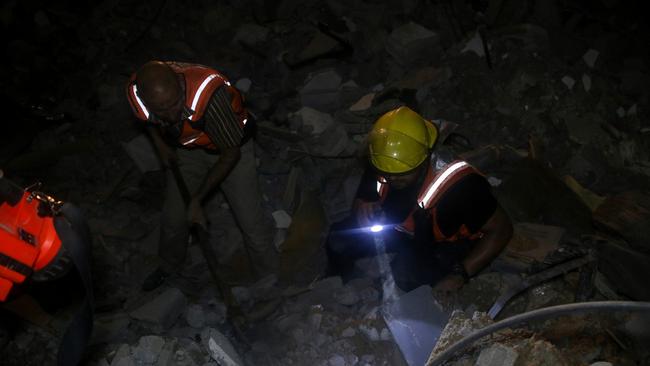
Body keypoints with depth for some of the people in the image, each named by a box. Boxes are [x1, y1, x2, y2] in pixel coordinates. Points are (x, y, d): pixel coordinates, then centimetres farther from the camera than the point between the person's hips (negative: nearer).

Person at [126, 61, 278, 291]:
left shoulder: (207, 95, -43)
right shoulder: (136, 93, -28)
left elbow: (231, 154, -28)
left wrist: (197, 200, -23)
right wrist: (160, 145, -4)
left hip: (229, 147, -4)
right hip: (187, 149, 4)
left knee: (251, 222, -7)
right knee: (173, 217, 15)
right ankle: (169, 267, 46)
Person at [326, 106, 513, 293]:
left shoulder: (460, 184, -36)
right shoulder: (379, 167, -20)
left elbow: (501, 230, -24)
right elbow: (360, 202, -1)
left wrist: (461, 273, -31)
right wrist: (363, 210, -27)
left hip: (446, 245, -5)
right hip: (403, 230, 5)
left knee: (406, 270, -35)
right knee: (339, 238, -13)